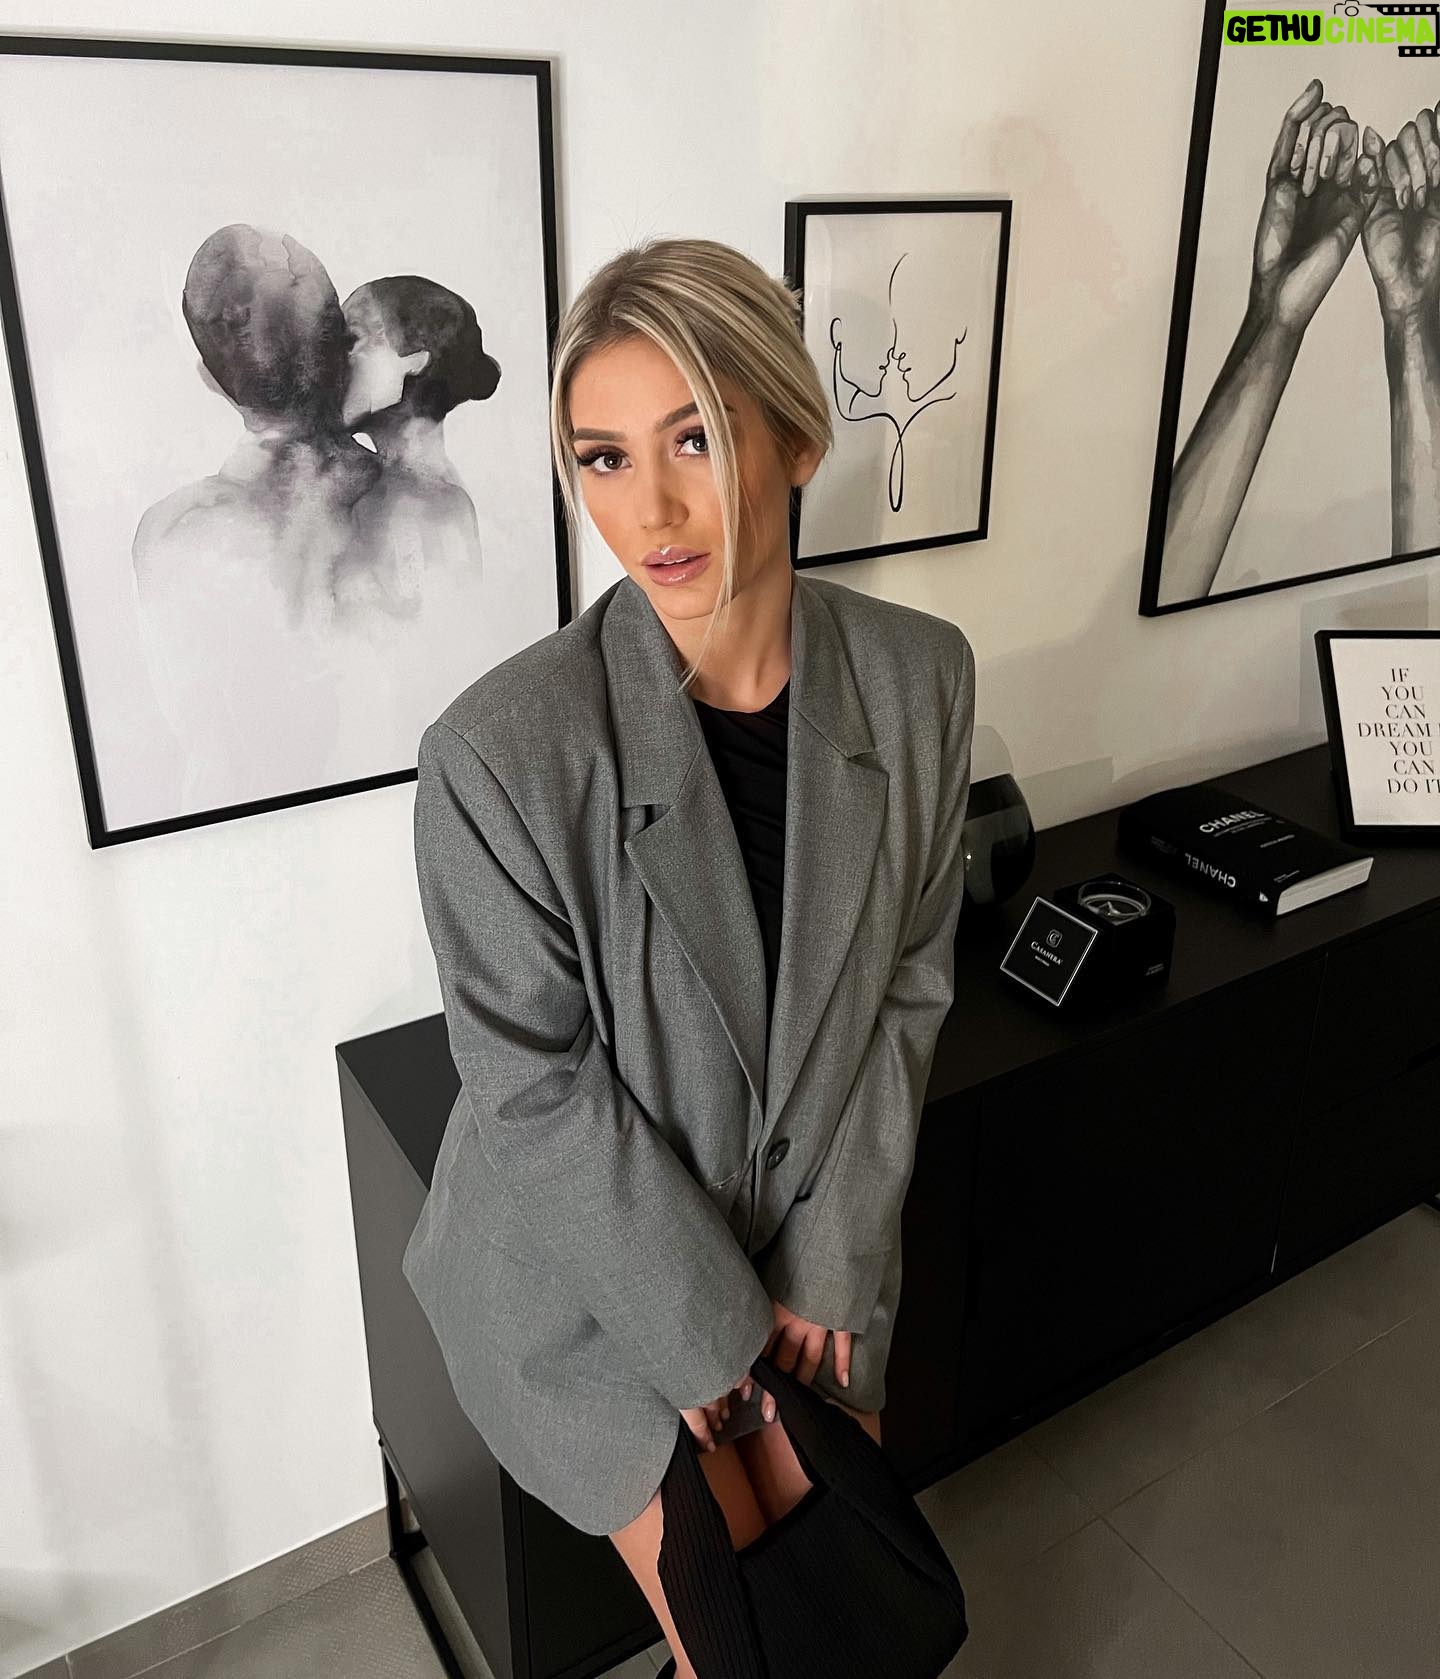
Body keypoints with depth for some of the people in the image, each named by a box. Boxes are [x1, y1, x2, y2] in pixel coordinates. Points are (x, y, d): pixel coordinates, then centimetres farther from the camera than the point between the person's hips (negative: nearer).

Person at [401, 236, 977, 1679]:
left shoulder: (921, 677, -13)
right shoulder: (498, 751, -27)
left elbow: (909, 985, -4)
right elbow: (536, 1084, -18)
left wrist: (829, 1258, -5)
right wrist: (709, 1326, -12)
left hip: (818, 1247, 4)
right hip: (594, 1272, -3)